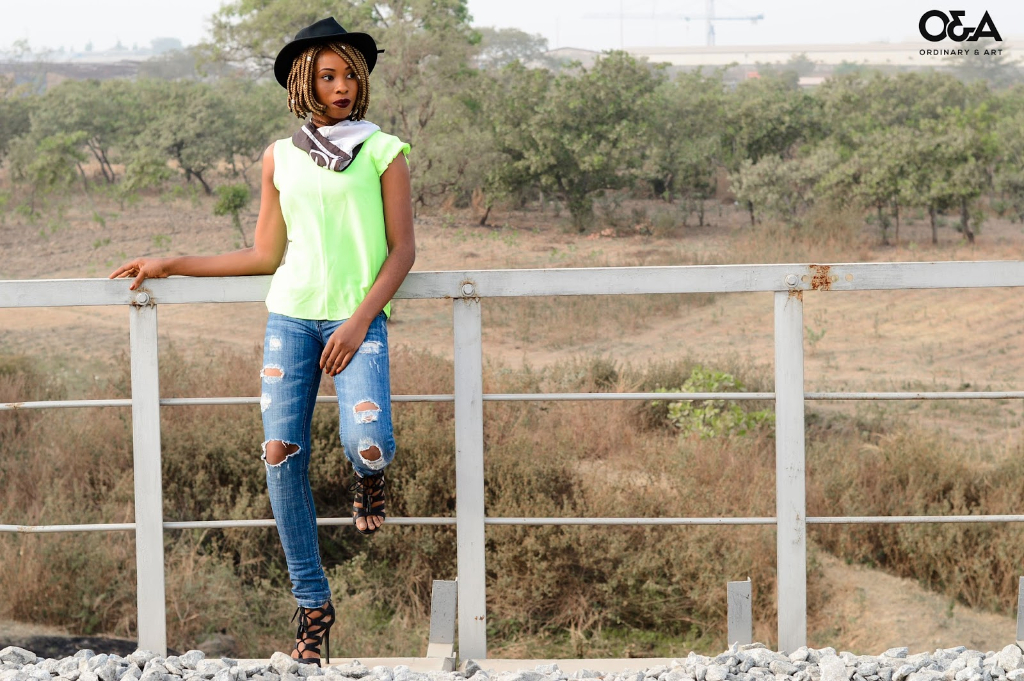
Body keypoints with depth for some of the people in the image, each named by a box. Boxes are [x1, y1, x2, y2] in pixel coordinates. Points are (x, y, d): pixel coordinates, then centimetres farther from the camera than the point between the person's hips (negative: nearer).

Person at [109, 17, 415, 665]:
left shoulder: (383, 151, 5)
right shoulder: (281, 158, 14)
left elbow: (402, 250, 1)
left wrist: (359, 320, -12)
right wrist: (170, 265, 17)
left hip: (358, 320, -3)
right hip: (291, 317, 3)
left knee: (369, 446, -25)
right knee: (282, 455, -8)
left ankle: (370, 471, 15)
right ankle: (313, 605, 6)